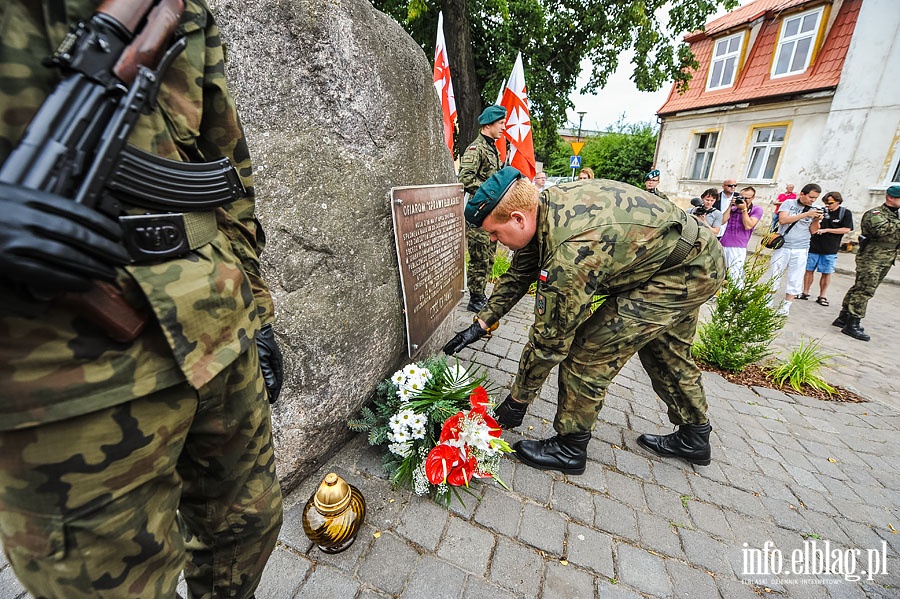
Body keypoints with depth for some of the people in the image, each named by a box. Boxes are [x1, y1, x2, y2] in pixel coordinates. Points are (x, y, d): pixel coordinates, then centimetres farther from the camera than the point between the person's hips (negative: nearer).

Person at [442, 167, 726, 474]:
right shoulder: (544, 209, -8)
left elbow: (549, 340, -28)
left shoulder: (571, 253, -37)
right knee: (664, 352, 24)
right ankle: (694, 439, 47)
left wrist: (517, 400, -13)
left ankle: (569, 448, 10)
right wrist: (480, 324, 4)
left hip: (690, 271, -10)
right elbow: (518, 275, 4)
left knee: (588, 352, -11)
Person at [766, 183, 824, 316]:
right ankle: (768, 304, 13)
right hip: (782, 247, -2)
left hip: (801, 250, 3)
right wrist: (806, 214, -18)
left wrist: (817, 220, -11)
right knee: (774, 276, 4)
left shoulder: (815, 210, 8)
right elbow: (782, 220, -14)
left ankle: (786, 306, 12)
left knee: (795, 280, 4)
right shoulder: (789, 203, 1)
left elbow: (813, 231, 6)